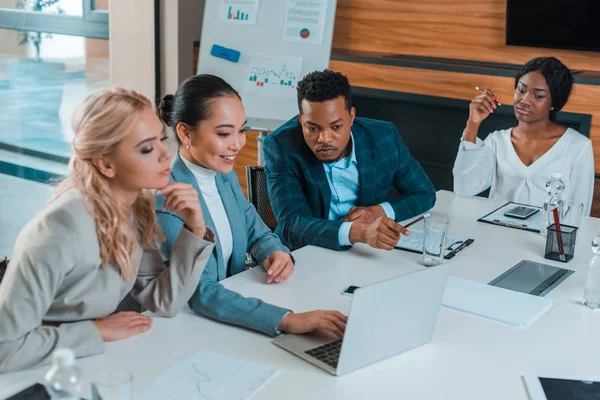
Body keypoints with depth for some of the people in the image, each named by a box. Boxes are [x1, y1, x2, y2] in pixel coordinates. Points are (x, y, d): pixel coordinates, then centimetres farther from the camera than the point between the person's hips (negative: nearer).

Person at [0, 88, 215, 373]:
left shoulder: (137, 206, -6)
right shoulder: (60, 229, -27)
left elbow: (163, 304, -4)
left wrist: (195, 230, -14)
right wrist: (98, 331, -19)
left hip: (96, 362, 5)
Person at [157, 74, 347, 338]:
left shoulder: (225, 175, 3)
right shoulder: (165, 199, -21)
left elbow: (257, 234, 15)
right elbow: (199, 293, -28)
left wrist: (276, 253, -9)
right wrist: (286, 320, -38)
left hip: (230, 302, 7)